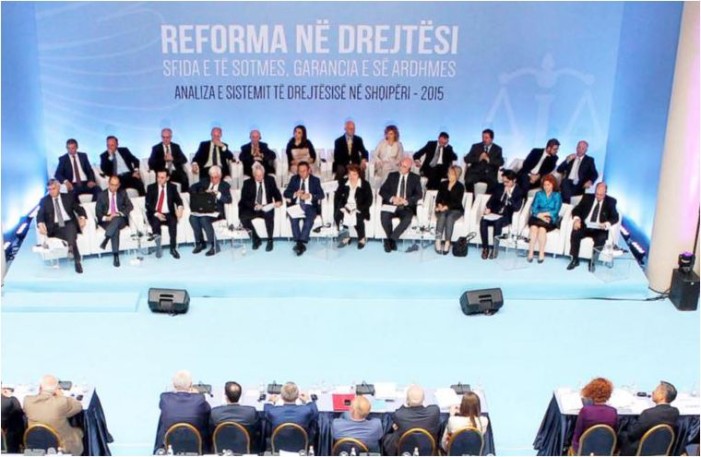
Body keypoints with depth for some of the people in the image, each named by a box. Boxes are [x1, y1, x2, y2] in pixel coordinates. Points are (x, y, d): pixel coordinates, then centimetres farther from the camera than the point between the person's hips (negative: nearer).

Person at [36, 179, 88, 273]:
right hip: (54, 227, -1)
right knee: (71, 238, -32)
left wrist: (82, 218, -10)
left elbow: (79, 209, 12)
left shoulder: (68, 197, 15)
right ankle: (77, 260, -26)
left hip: (69, 223, 1)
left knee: (70, 232, -35)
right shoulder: (44, 200, 11)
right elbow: (40, 215, 0)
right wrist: (40, 224, -22)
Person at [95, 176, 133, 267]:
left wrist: (120, 214, -15)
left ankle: (106, 238, -36)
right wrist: (106, 218, -18)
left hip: (120, 219, 1)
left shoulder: (122, 193, 14)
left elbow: (130, 206, 3)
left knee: (117, 219, -38)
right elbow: (98, 212, 3)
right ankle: (115, 255, -37)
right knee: (115, 229, -35)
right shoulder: (102, 195, 8)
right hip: (106, 221, -1)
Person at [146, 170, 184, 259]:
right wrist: (156, 213, -19)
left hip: (168, 214, 1)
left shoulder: (172, 187, 9)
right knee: (156, 222, -33)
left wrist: (180, 208, -25)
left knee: (173, 222, -31)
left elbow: (178, 200, -1)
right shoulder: (151, 187, 5)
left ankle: (173, 248, -26)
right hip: (154, 214, 0)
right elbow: (148, 204, -2)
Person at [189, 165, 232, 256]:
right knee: (193, 217, -27)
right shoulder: (204, 183, 17)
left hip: (216, 212, -4)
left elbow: (228, 200, -6)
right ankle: (200, 243, -10)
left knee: (204, 219, -34)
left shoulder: (225, 185, 7)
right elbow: (192, 188, 11)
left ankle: (214, 245, -22)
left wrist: (218, 194, -19)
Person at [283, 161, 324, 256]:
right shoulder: (294, 179, 13)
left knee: (309, 219, -35)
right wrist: (295, 194, -14)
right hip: (296, 205, 2)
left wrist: (310, 196, -21)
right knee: (293, 218, -31)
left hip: (310, 206, -2)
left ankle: (301, 243, -37)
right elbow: (286, 193, 7)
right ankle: (299, 242, -29)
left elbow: (321, 195, -3)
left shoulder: (315, 180, 8)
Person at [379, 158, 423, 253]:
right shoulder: (392, 176, 13)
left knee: (407, 219, -35)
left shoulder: (415, 178, 10)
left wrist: (406, 201, -16)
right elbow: (382, 191, 6)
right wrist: (392, 198, -13)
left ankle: (390, 240, -21)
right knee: (384, 216, -32)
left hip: (406, 207, -1)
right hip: (391, 205, 1)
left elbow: (419, 194, 0)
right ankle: (392, 240, -10)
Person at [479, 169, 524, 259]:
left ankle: (495, 248, -28)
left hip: (506, 217, -4)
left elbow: (517, 208, -12)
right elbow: (492, 199, 12)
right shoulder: (499, 187, 11)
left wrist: (509, 195, -19)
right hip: (494, 214, 4)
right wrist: (488, 208, -8)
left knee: (498, 222, -38)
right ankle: (485, 248, -22)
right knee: (483, 221, -28)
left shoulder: (519, 191, -2)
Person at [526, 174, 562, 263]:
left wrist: (544, 214, -12)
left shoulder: (557, 195, 12)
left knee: (542, 228, -35)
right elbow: (533, 209, 6)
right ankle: (530, 253, -36)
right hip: (537, 218, 2)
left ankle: (541, 254, -33)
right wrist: (540, 215, -13)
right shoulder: (539, 194, 17)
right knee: (534, 227, -34)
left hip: (550, 220, -2)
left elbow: (556, 211, 1)